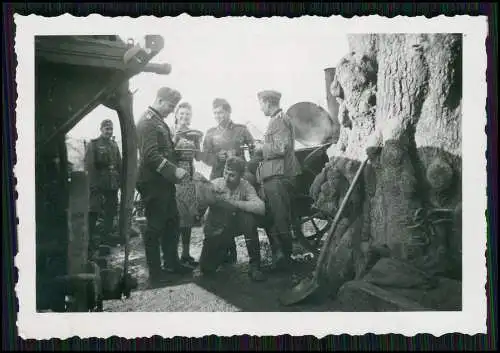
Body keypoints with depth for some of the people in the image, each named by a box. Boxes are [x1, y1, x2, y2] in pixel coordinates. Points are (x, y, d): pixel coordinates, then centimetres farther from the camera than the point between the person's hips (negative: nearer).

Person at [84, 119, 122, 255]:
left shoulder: (114, 144, 16)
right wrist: (92, 182, -17)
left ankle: (106, 239, 22)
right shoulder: (93, 144, -1)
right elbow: (88, 164, -10)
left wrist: (120, 180, 9)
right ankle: (91, 242, -2)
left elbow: (119, 164, 17)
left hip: (112, 184, 6)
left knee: (110, 212, 10)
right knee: (94, 212, -7)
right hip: (98, 184, -6)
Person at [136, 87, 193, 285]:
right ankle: (155, 272, 5)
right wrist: (174, 170, -24)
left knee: (172, 223, 15)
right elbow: (151, 155, -22)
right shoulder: (147, 121, -12)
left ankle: (172, 263, 26)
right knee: (155, 227, -3)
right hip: (153, 183, -10)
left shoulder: (159, 121, 19)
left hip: (164, 182, 10)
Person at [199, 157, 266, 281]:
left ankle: (254, 266, -19)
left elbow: (261, 208, -31)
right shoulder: (215, 185, -16)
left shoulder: (246, 186, -15)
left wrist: (235, 203, -31)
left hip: (234, 225, 0)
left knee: (249, 217, -32)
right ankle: (225, 251, 27)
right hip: (215, 229, 0)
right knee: (206, 268, -10)